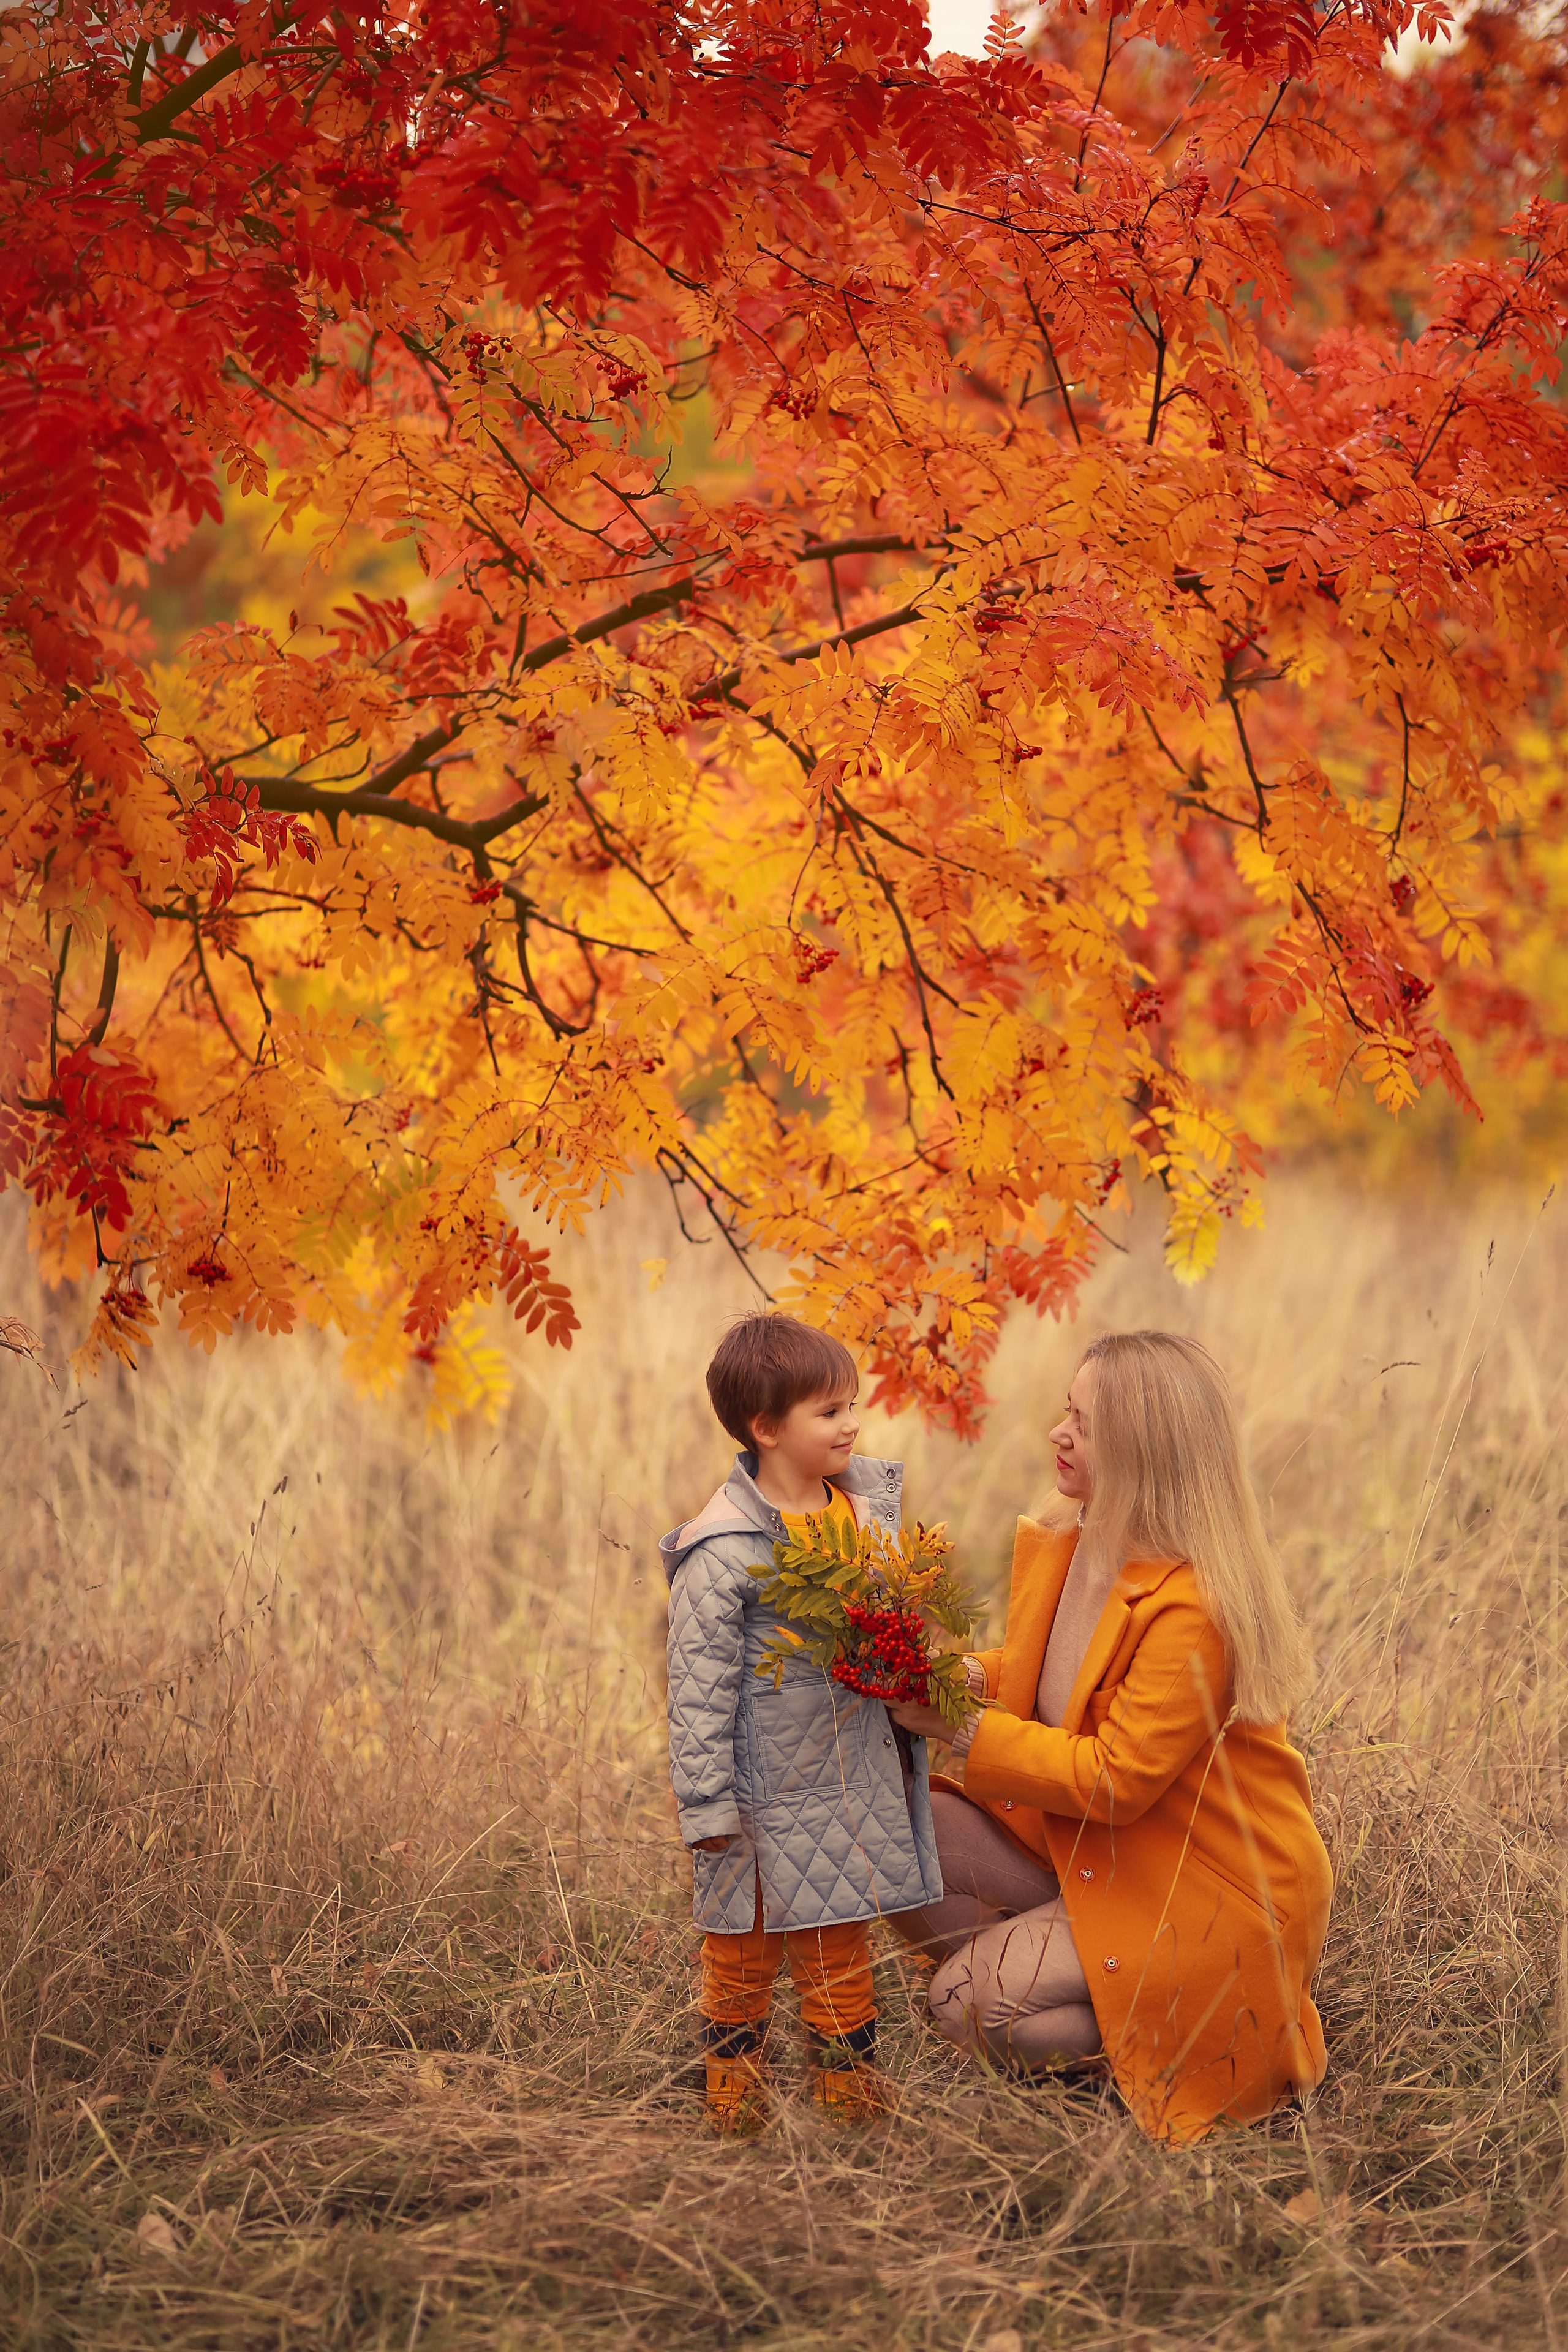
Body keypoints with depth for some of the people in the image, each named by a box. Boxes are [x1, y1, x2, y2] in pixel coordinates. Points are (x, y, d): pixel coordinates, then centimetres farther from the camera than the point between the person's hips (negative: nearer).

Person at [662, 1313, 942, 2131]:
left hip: (857, 1780, 5)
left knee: (840, 1946, 18)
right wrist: (707, 1802, -16)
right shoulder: (723, 1550, -21)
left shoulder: (872, 1505, 0)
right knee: (744, 1942, 12)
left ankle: (847, 2082, 32)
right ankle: (732, 2082, 30)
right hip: (766, 1790, -5)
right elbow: (699, 1683, -17)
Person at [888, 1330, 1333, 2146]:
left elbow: (1115, 1778, -26)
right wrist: (960, 1675, -8)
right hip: (1089, 1849, 8)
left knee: (967, 2004, -15)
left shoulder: (1194, 1609, -28)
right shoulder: (1072, 1544, -1)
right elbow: (1043, 1680, 13)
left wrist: (960, 1729, -24)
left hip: (1209, 1893, -8)